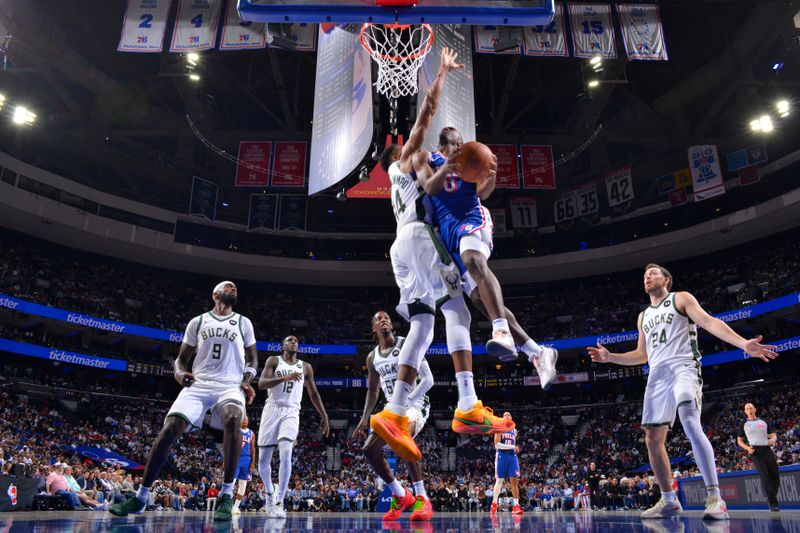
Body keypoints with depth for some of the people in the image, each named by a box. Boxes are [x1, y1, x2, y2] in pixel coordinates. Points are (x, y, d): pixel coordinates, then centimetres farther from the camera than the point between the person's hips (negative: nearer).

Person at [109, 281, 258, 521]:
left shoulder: (243, 322, 14)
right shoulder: (197, 321, 15)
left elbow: (252, 358, 16)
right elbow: (182, 357, 17)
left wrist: (247, 381, -4)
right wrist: (180, 372, -6)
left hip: (230, 386, -2)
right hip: (198, 384, 2)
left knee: (232, 419, -35)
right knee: (169, 429, -17)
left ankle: (226, 496, -29)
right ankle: (140, 498, -1)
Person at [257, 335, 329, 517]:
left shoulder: (305, 367, 12)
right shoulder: (274, 360, 4)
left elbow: (313, 394, 19)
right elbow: (261, 383, -11)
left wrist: (324, 416, 15)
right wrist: (284, 378, -25)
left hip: (291, 412, 0)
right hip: (272, 409, 0)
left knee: (286, 454, -21)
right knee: (263, 459, 3)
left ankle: (279, 502, -15)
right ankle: (270, 492, 31)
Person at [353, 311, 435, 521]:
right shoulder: (372, 358, 10)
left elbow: (428, 380, -14)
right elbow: (372, 390, 20)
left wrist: (406, 402, -19)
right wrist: (364, 418, 10)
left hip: (415, 404, -7)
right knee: (369, 449, -4)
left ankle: (422, 499, -27)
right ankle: (400, 496, 11)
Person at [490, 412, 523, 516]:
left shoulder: (514, 430, 16)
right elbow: (497, 444, -11)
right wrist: (512, 447, -17)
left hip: (512, 456, 4)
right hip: (502, 456, -4)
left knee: (515, 481, -5)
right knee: (499, 480, 2)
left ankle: (516, 506, -5)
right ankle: (494, 503, 15)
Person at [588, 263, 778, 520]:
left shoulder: (681, 298, 7)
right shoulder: (643, 316, 24)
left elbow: (708, 321, -9)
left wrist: (743, 343, -25)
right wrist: (610, 357, 17)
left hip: (683, 367, -7)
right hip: (657, 375, 7)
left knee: (690, 424, -29)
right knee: (652, 439, 3)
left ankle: (715, 498, -27)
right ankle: (669, 501, 14)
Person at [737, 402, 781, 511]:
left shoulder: (764, 422, 16)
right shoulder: (743, 424, 9)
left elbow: (773, 435, 16)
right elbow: (739, 440, 11)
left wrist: (773, 439, -8)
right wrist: (747, 448, -8)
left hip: (767, 450, 3)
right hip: (755, 452, -3)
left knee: (776, 476, 1)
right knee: (765, 477, -13)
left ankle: (773, 497, 23)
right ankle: (773, 503, -12)